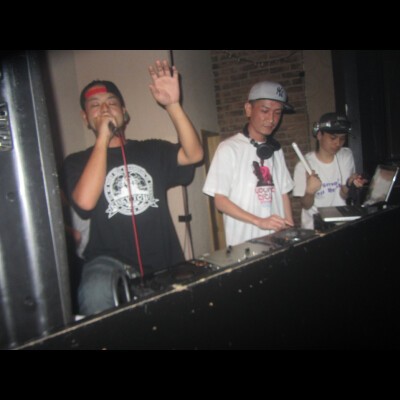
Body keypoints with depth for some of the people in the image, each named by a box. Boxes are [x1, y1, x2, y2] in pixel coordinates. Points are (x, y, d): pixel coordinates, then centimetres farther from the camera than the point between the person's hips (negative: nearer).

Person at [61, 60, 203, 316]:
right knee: (96, 295, -33)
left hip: (164, 263, 4)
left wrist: (173, 105, -20)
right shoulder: (78, 161, 5)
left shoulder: (152, 150, 11)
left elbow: (194, 155, -7)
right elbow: (85, 202, -16)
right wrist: (103, 138, -12)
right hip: (110, 261, -3)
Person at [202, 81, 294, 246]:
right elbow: (220, 200, -10)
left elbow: (283, 194, 11)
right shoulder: (229, 148, -8)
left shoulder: (275, 150, 9)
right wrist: (259, 221, -19)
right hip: (243, 243, -5)